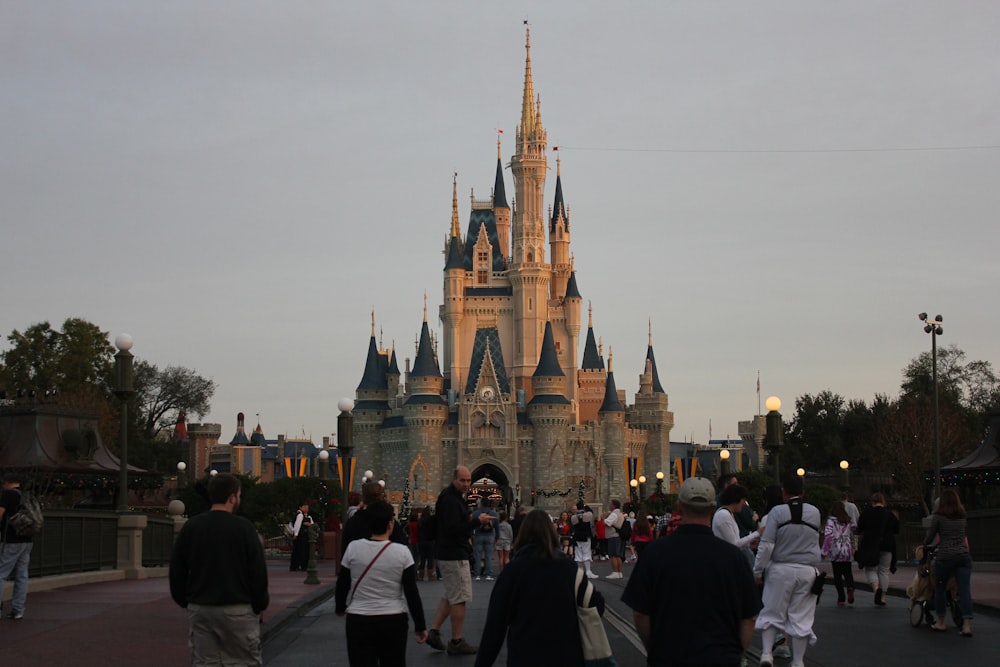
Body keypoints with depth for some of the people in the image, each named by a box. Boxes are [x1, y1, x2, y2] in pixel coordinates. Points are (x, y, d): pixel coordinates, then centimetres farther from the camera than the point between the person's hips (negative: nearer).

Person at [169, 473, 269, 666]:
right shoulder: (243, 527, -8)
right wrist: (259, 605, 4)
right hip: (237, 610, -4)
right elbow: (258, 572, -9)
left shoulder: (190, 527, 5)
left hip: (199, 609, 4)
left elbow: (176, 570, 9)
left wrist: (184, 602, 19)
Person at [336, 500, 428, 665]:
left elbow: (342, 585, 5)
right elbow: (412, 593, -5)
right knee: (394, 662, 15)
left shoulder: (353, 548, -5)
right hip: (393, 622, 0)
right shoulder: (402, 552, -7)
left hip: (358, 621, 0)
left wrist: (340, 608, 24)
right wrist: (420, 626, 2)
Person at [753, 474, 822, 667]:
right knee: (801, 617, 7)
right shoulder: (815, 512, -1)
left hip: (780, 570, -2)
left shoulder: (777, 512, -10)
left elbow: (766, 545, -11)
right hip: (806, 571, 2)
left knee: (772, 613, 10)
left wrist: (757, 571, -3)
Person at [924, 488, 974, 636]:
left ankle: (940, 622, 20)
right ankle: (967, 625, -12)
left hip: (945, 556, -3)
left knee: (939, 588, 13)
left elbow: (929, 538, 1)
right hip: (963, 555, 3)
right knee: (965, 590, -2)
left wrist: (925, 545, 23)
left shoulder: (938, 516, -3)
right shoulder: (962, 517, 11)